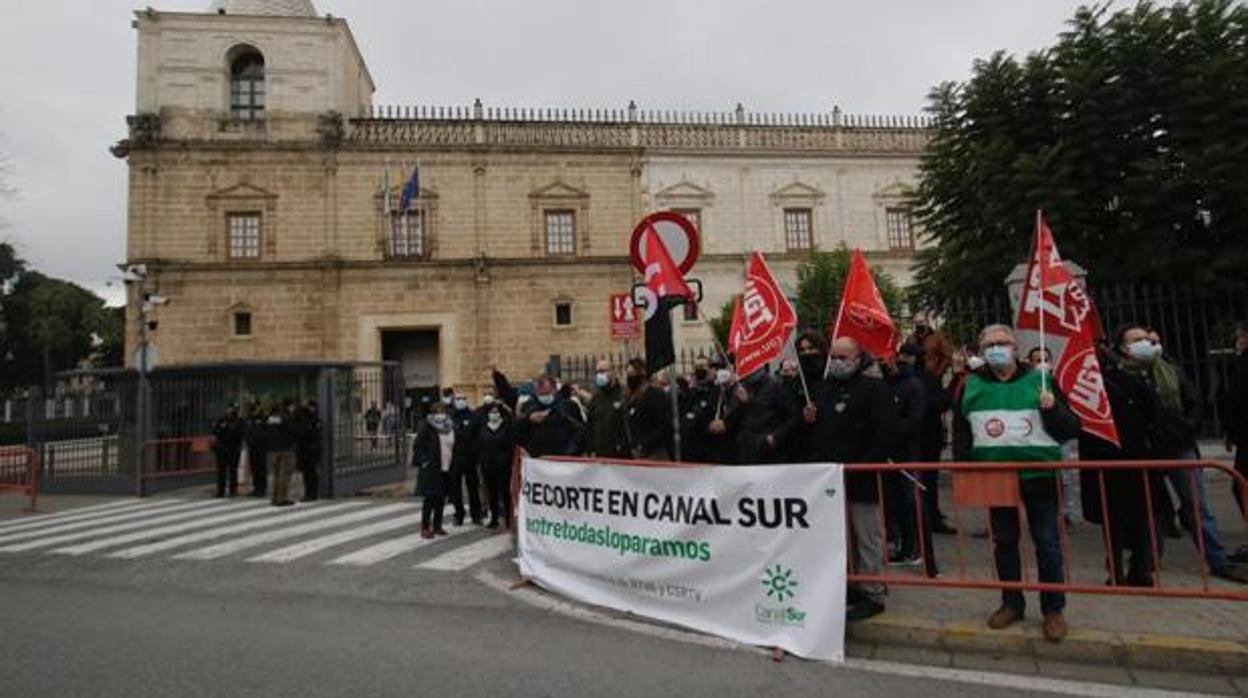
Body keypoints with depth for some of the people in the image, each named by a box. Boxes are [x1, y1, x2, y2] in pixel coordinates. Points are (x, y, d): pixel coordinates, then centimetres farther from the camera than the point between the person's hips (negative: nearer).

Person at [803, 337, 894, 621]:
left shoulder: (874, 389, -7)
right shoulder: (825, 388, 15)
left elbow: (883, 435, -15)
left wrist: (861, 468, -19)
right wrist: (810, 419, 3)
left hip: (862, 480, -7)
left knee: (867, 539, 2)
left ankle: (872, 595, 13)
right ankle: (852, 587, 28)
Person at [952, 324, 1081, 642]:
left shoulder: (1039, 380, -1)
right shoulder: (971, 386, 4)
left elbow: (1071, 429, -2)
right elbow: (960, 432, 9)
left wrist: (1052, 409, -21)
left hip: (1038, 475, -2)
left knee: (1047, 544, 4)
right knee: (1004, 542, 12)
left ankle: (1053, 609, 19)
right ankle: (1011, 604, 26)